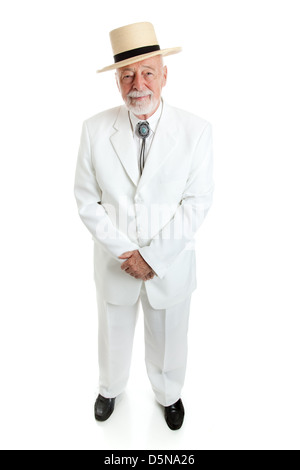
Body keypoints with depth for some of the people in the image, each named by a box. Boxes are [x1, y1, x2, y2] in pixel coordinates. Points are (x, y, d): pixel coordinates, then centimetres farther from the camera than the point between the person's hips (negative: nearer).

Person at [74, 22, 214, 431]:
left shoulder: (196, 130, -12)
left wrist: (153, 256, -17)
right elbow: (87, 201, -6)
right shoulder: (95, 129, -8)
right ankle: (111, 388, 56)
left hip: (171, 266, 0)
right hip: (115, 263, 1)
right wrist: (125, 253, -14)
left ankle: (168, 394, 53)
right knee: (114, 333, 24)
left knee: (168, 338, 21)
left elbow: (197, 203, -12)